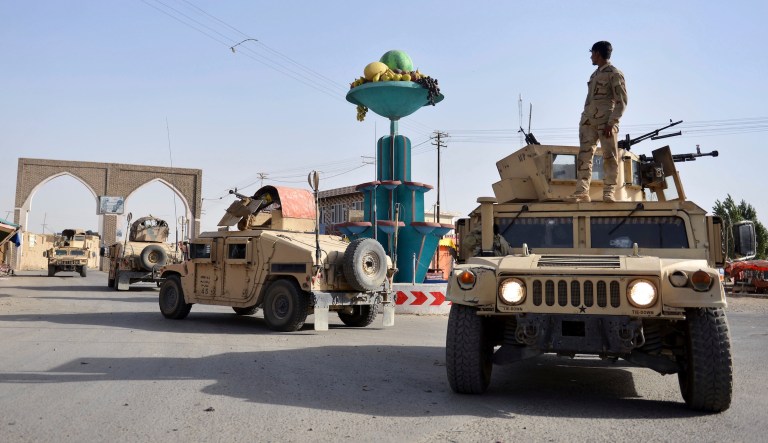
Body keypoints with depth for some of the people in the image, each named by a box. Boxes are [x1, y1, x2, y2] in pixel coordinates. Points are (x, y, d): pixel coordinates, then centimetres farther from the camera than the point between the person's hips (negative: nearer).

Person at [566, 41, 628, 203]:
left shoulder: (614, 73, 0)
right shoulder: (595, 74, 24)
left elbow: (621, 101, -7)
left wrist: (612, 122, -16)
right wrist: (584, 119, 15)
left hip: (606, 121, -7)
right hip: (588, 120, 7)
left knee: (610, 156, -6)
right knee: (584, 155, -2)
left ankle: (609, 192, -5)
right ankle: (582, 191, -5)